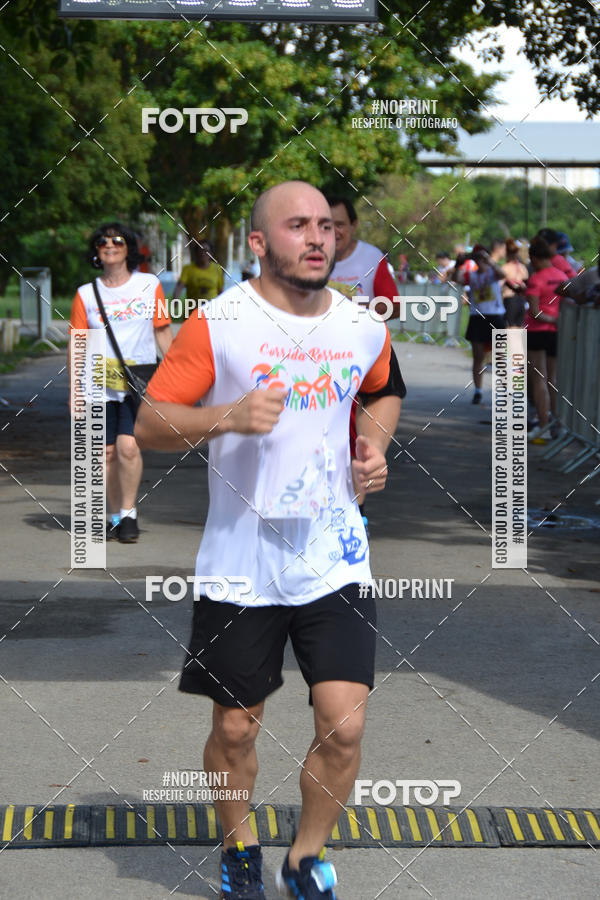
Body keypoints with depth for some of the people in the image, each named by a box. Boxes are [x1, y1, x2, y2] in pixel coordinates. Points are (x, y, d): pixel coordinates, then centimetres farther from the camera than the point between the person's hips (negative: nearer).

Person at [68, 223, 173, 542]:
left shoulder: (149, 285, 4)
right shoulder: (86, 294, 6)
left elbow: (163, 332, 9)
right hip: (100, 385, 2)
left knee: (128, 446, -16)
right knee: (108, 453, 4)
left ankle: (129, 511, -3)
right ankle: (115, 516, 17)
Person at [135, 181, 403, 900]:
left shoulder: (364, 326, 4)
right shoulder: (217, 323, -9)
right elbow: (149, 424, -7)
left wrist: (374, 444, 6)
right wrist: (229, 415, -23)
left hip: (334, 558, 2)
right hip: (240, 561, -2)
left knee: (344, 728, -5)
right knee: (235, 729, 9)